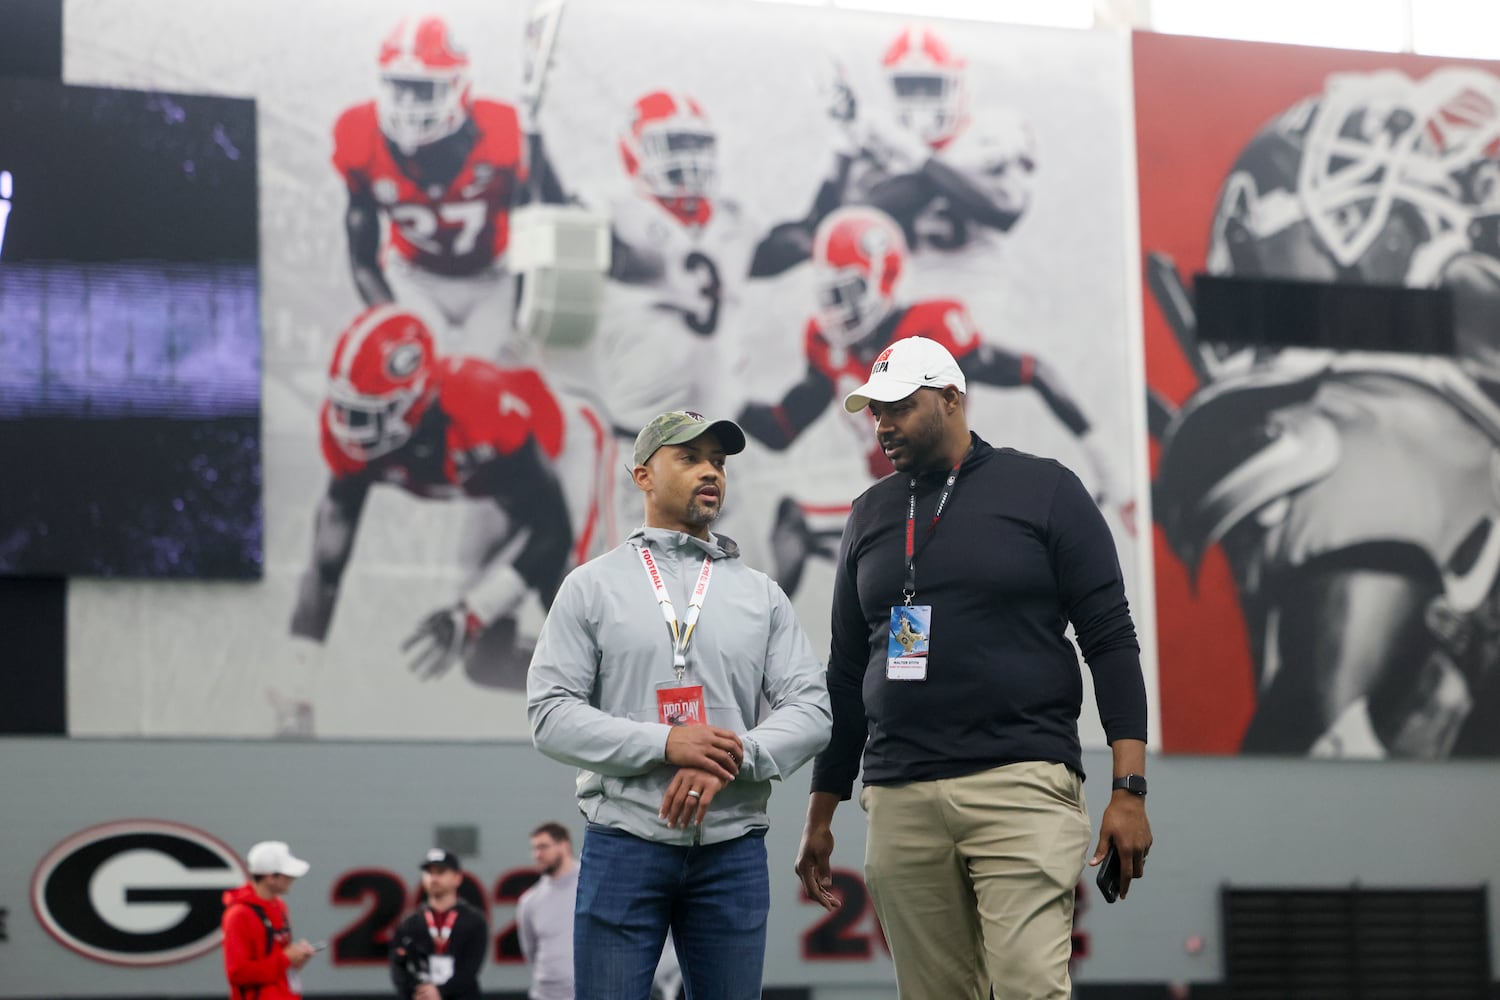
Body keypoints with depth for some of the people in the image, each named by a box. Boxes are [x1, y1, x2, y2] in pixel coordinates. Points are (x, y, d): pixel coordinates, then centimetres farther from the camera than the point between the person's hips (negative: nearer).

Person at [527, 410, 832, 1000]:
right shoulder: (591, 587, 6)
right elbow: (550, 714, -3)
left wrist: (727, 762, -16)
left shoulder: (762, 595, 13)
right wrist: (665, 743, -16)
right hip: (624, 844, -2)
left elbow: (810, 710, 3)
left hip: (733, 850, 2)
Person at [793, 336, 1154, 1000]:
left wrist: (1130, 789, -8)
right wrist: (821, 814, 18)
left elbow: (1110, 640, 0)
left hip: (1021, 788, -4)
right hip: (899, 801, 4)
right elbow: (846, 671, 21)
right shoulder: (871, 515, 17)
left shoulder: (1043, 491, 4)